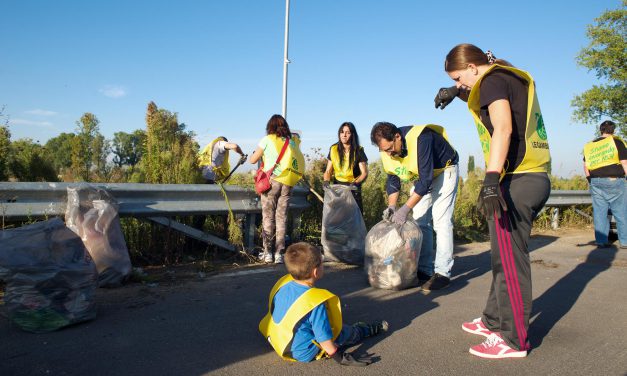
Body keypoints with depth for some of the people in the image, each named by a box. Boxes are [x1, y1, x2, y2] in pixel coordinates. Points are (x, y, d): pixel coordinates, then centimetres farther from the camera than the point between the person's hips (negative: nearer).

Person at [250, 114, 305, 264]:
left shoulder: (267, 140, 0)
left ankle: (267, 253, 10)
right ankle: (279, 254, 8)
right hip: (288, 183, 3)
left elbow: (253, 160, 4)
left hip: (272, 180, -3)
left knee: (268, 217, 7)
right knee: (282, 217, 8)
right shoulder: (293, 140, 8)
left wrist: (262, 154, 23)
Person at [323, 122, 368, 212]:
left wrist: (356, 182, -26)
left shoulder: (358, 151, -5)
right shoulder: (333, 149, 2)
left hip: (353, 188, -2)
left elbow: (364, 173, -7)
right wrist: (326, 181, -16)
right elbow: (328, 171, 4)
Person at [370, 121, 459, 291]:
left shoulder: (420, 139, -36)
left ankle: (442, 273, -13)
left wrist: (405, 209, -33)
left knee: (441, 222, -16)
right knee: (420, 222, 1)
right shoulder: (387, 149, -14)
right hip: (421, 176, 7)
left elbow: (426, 179, -34)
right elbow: (392, 180, -2)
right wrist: (392, 206, -15)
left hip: (444, 171, -7)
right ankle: (425, 270, 7)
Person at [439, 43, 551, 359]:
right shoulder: (514, 78, 20)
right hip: (535, 178, 10)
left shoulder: (493, 79, -7)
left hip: (516, 180, -10)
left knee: (509, 261, -3)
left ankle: (514, 340, 6)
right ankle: (495, 321, 28)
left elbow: (503, 128, -23)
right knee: (504, 256, 17)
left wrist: (491, 179, -31)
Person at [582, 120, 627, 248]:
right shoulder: (616, 142, -2)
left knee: (599, 212, 5)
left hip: (595, 182, 4)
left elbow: (586, 167, 12)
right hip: (614, 180, -4)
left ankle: (601, 241, 5)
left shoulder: (589, 146, 11)